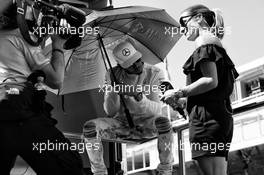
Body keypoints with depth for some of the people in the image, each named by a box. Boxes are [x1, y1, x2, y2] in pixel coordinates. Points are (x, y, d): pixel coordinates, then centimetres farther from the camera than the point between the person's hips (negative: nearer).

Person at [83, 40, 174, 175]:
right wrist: (113, 91, -30)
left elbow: (156, 110, -20)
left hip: (147, 125, -2)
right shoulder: (113, 75, -9)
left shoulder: (154, 73, -13)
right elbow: (110, 112, -10)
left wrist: (139, 97, -40)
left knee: (162, 121, -38)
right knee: (89, 128, -25)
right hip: (122, 125, 2)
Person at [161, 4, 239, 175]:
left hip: (207, 116, -10)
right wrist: (183, 100, 23)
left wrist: (179, 93, -9)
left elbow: (211, 81, -16)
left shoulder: (205, 41, -2)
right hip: (223, 115, 10)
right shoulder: (216, 44, 25)